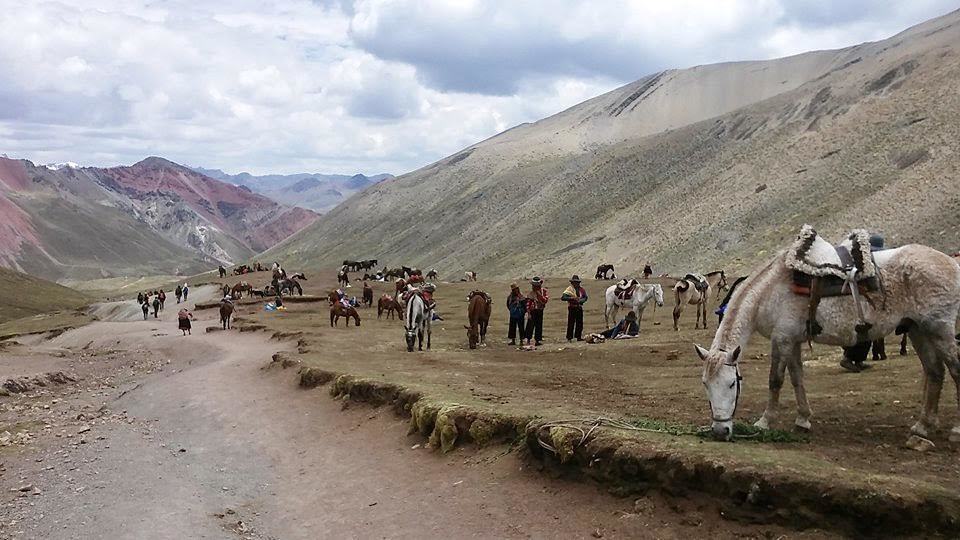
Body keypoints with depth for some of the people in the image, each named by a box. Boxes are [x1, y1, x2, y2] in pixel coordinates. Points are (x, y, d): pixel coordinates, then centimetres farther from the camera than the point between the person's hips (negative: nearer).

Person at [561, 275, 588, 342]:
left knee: (579, 323, 8)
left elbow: (585, 297, 3)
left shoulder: (582, 289, 10)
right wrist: (571, 298, -21)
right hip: (572, 308, -4)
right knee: (571, 323, -4)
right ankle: (569, 337, 0)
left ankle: (578, 337, 16)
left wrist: (580, 300, -17)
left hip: (579, 308, 5)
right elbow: (562, 297, -12)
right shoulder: (569, 289, -3)